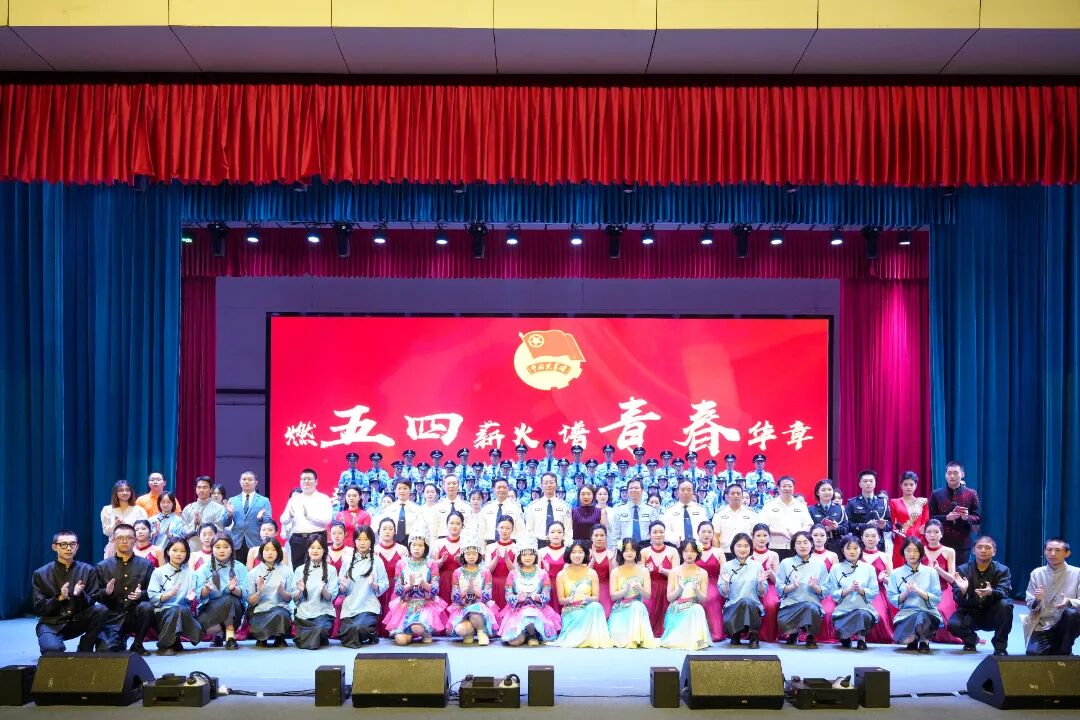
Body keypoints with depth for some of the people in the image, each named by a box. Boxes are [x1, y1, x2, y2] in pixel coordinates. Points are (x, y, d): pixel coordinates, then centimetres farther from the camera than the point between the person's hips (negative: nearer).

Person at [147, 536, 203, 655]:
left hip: (184, 611, 2)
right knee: (178, 610, -35)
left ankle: (175, 642, -5)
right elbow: (152, 598, -3)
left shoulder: (190, 573, 13)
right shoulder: (158, 572, 7)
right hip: (162, 613, -2)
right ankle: (164, 645, -18)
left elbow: (190, 601, 10)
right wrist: (170, 594, -17)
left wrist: (190, 598, -13)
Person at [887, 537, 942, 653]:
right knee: (902, 638, -29)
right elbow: (893, 600, 3)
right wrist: (906, 592, -13)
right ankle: (912, 639, 8)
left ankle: (924, 640, -6)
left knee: (921, 618, -39)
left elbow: (937, 598, -1)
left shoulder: (930, 572, 5)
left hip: (928, 613, -1)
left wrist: (919, 591, -14)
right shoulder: (896, 574, 7)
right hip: (906, 613, 1)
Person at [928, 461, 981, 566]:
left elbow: (978, 518, 5)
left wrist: (967, 517, -16)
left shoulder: (971, 494, 6)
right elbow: (930, 518, 2)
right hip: (942, 543, 0)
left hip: (963, 544, 0)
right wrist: (946, 517, -14)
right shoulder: (936, 494, 5)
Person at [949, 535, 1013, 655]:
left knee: (1005, 605, -31)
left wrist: (991, 592, -44)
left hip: (992, 615, 0)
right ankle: (970, 639, 8)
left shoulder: (1002, 570, -2)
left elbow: (1004, 593, -21)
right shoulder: (963, 570, -2)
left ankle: (1000, 646, -12)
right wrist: (962, 591, -35)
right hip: (970, 613, 0)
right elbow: (958, 600, -11)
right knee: (953, 624, -30)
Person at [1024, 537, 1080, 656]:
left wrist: (1069, 602, -29)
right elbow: (1030, 605, 4)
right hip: (1042, 626, 0)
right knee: (1033, 654, -26)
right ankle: (1055, 648, 10)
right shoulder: (1036, 573, 3)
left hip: (1066, 624, 0)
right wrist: (1037, 600, -20)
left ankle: (1064, 652, -9)